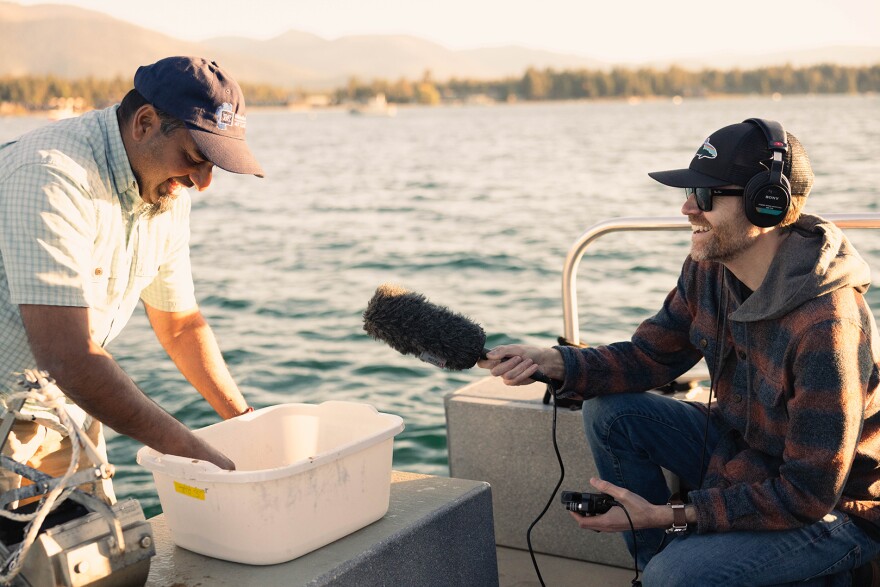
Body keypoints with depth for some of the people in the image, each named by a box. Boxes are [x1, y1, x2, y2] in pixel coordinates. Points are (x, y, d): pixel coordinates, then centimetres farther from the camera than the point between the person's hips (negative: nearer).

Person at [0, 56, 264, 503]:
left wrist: (247, 421, 4)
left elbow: (181, 324, 11)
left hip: (69, 415, 7)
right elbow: (68, 358, -35)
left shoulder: (166, 190, -1)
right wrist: (192, 453, -33)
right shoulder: (54, 177, -28)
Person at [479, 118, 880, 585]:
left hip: (833, 508, -7)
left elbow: (807, 497, -28)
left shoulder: (826, 328, -33)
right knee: (608, 412, -5)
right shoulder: (708, 267, -8)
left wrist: (668, 516, -27)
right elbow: (651, 356, 2)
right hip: (739, 450, 8)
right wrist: (552, 362, -16)